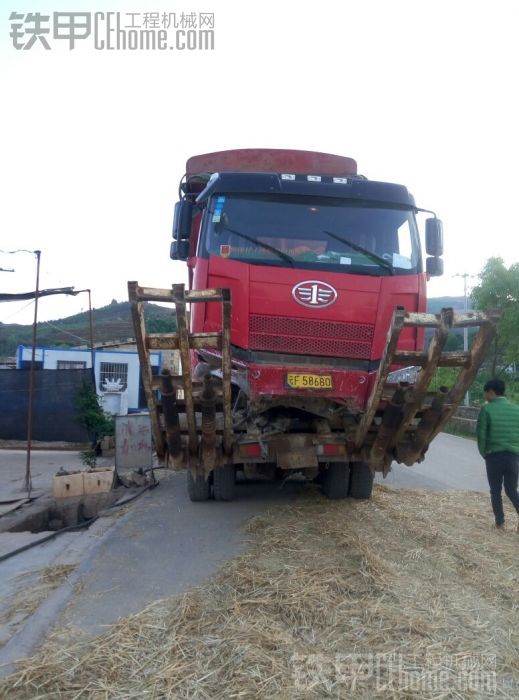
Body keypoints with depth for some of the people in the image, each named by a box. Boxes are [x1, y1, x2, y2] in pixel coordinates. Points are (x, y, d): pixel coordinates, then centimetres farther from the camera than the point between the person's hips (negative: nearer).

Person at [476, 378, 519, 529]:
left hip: (494, 455, -4)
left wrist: (483, 453, 7)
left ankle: (500, 522, 14)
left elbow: (481, 434, -7)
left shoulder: (487, 409, -6)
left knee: (495, 491, 11)